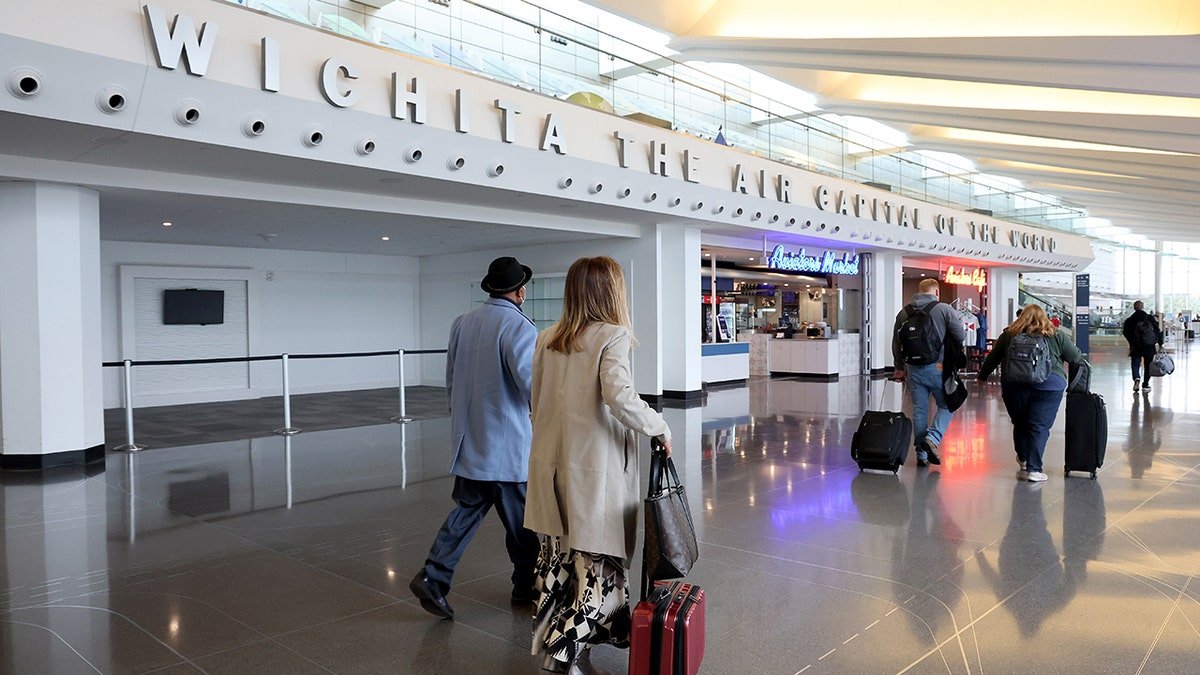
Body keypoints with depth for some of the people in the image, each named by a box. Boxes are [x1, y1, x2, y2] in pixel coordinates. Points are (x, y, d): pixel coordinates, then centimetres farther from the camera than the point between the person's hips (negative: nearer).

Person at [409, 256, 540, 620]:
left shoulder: (461, 323, 6)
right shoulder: (519, 327, -16)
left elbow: (451, 381, 13)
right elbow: (534, 386, -22)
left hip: (468, 441, 6)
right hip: (508, 444, -6)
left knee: (466, 510, 14)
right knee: (522, 520, 9)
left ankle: (433, 577, 4)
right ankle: (526, 587, 24)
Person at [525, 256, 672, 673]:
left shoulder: (547, 339, 7)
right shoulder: (612, 336, -11)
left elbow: (538, 402, 13)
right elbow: (619, 397, -23)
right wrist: (659, 428, -9)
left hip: (552, 464, 6)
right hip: (595, 469, -6)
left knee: (557, 555, 18)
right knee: (595, 561, 6)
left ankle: (550, 636, 29)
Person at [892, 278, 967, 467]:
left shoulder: (904, 313, 6)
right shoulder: (944, 309, -6)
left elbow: (896, 344, 10)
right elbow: (961, 336, -5)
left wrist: (900, 368, 20)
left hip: (913, 369, 4)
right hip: (937, 368, -4)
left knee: (919, 410, 10)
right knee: (946, 406, 12)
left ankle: (921, 454, 14)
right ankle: (933, 438, -9)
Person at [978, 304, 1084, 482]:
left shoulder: (1008, 335, 13)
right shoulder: (1057, 336, 10)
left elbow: (992, 359, 20)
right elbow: (1077, 358, 15)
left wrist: (982, 377, 32)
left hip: (1014, 385, 2)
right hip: (1048, 385, -1)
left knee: (1020, 423, 16)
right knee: (1039, 427, 1)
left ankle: (1024, 460, 28)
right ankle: (1033, 469, -1)